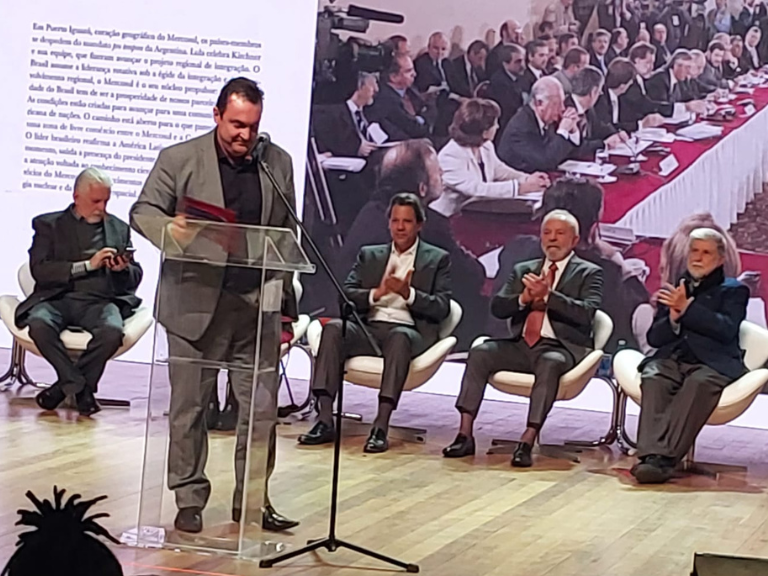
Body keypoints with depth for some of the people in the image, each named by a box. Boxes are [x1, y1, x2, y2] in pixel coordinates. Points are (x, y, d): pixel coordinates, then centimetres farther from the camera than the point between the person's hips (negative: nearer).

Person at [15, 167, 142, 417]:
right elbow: (39, 270, -2)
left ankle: (66, 384, -10)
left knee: (112, 331, -33)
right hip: (58, 297, -1)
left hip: (99, 301, 1)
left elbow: (135, 278, 21)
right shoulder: (49, 225, 13)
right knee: (39, 324, -35)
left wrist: (123, 269, -4)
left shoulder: (119, 228, 22)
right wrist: (87, 265, -10)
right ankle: (79, 385, -16)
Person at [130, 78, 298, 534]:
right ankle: (190, 500, 14)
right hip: (197, 302, -2)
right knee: (190, 405, 4)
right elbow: (143, 210, 1)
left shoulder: (279, 163, 9)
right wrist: (168, 229, -23)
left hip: (259, 304, 2)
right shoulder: (179, 159, 1)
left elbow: (288, 236, 13)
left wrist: (286, 302, 9)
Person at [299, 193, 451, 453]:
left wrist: (408, 293, -14)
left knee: (399, 338, -40)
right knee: (333, 328, -30)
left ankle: (381, 426, -45)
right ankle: (325, 420, -35)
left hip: (409, 331, -3)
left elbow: (441, 309, 2)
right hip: (368, 328, 3)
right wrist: (377, 292, -8)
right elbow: (346, 295, 11)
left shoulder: (437, 259, 14)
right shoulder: (369, 255, 23)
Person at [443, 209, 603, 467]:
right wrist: (524, 298, -11)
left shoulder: (589, 273, 7)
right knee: (480, 352, -22)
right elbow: (497, 307, 9)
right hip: (522, 344, 4)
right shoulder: (523, 270, 20)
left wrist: (547, 295, -21)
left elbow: (586, 313, -11)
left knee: (550, 363, -38)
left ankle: (528, 441, -41)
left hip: (561, 347, -4)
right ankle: (465, 435, -25)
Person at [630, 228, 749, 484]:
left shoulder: (733, 290, 17)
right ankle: (651, 454, -49)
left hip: (712, 363, -3)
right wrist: (673, 318, -3)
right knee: (653, 377, -33)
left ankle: (665, 456, -49)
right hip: (672, 358, 3)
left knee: (700, 382, -38)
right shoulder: (672, 290, 28)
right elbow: (654, 338, 18)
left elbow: (726, 329, -3)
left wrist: (687, 308, -8)